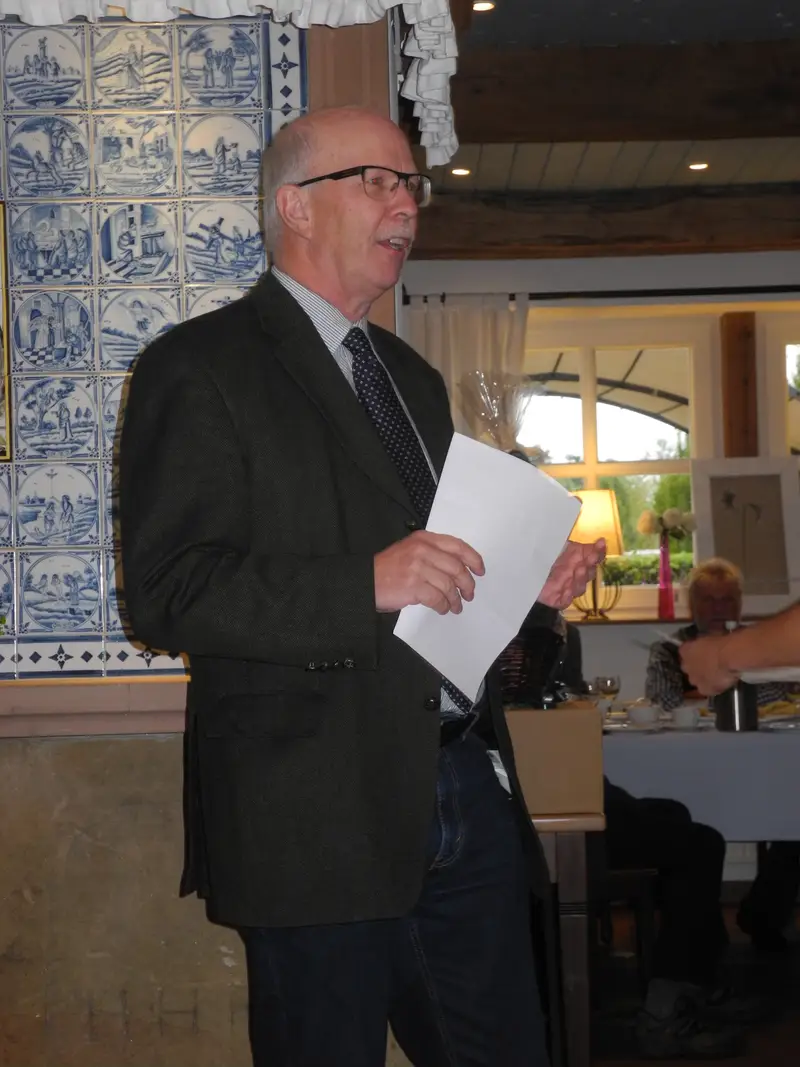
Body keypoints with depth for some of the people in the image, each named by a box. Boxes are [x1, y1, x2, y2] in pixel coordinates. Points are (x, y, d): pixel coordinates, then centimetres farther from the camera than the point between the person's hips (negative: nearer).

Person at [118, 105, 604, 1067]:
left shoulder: (412, 376, 20)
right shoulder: (201, 367, -6)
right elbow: (168, 594, -15)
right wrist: (369, 584, -24)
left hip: (466, 799, 7)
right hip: (320, 817, -7)